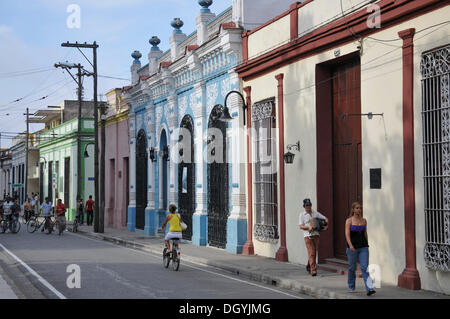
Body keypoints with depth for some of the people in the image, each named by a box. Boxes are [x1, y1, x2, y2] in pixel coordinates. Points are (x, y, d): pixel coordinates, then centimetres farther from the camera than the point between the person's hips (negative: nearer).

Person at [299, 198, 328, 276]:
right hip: (308, 235, -4)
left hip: (316, 234, 4)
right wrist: (308, 227, -19)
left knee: (314, 253, 8)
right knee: (311, 253, -13)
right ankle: (313, 270, -16)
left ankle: (309, 267, 29)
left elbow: (325, 218, 16)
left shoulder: (315, 213, 12)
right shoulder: (302, 214, 3)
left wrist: (326, 226, -4)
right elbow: (301, 226, -2)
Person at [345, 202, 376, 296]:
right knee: (352, 268, 8)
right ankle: (351, 287, 25)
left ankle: (369, 289, -19)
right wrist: (350, 245, -25)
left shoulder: (364, 220, 9)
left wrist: (367, 245, 21)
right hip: (352, 248, -2)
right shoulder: (349, 220, -3)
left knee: (365, 268, -10)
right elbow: (347, 234, -12)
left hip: (363, 247, 2)